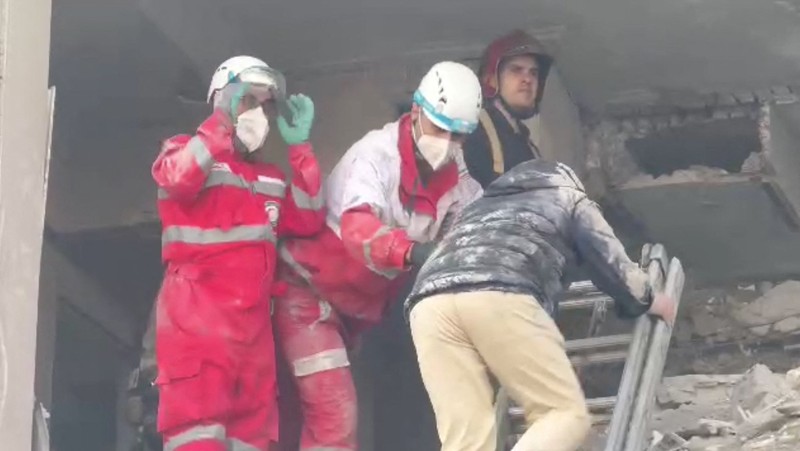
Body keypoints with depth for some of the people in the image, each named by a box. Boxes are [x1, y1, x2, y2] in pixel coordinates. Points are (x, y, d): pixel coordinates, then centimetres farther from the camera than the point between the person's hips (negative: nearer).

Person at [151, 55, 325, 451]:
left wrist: (299, 146, 8)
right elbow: (178, 179, -18)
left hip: (252, 321, 7)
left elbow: (308, 220, 9)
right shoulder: (185, 149, 6)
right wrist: (223, 122, -16)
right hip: (196, 314, -7)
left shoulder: (269, 179, 24)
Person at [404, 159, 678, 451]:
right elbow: (614, 268, 28)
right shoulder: (570, 199, 33)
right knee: (566, 413, 3)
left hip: (429, 304, 5)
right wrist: (651, 302, 49)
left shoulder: (481, 205, 45)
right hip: (501, 296, -5)